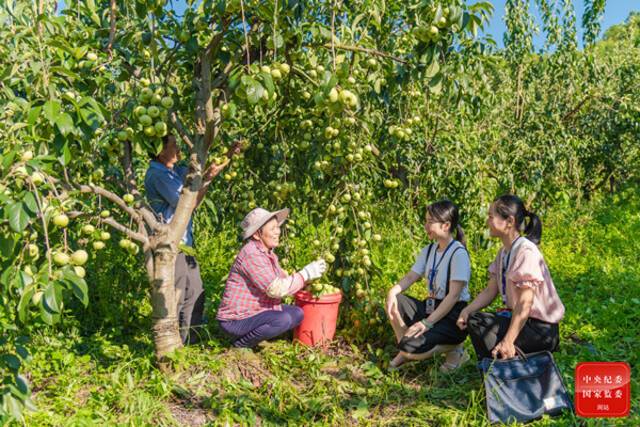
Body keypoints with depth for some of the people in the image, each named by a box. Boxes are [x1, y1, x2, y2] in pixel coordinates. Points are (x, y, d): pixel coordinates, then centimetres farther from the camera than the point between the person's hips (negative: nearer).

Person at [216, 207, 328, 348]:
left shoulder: (268, 252, 7)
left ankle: (250, 333, 9)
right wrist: (306, 273, -22)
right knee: (283, 320, -28)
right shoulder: (251, 254, -23)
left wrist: (309, 276, -4)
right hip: (235, 320, -10)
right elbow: (275, 288, -28)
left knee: (297, 314, 5)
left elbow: (282, 280, 8)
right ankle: (242, 342, -7)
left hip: (254, 311, 10)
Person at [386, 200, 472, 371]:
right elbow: (410, 277, 7)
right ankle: (405, 351, 5)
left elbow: (454, 295, -22)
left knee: (411, 348, -25)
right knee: (393, 302, -12)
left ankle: (454, 349, 2)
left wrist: (427, 323, -26)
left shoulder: (458, 253, -17)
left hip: (452, 316, -8)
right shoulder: (429, 251, 9)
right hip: (431, 307, 8)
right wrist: (393, 291, -16)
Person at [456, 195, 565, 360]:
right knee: (473, 319, -5)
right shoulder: (504, 252, 7)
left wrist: (508, 341, -33)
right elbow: (490, 291, 4)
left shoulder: (526, 251, -21)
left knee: (480, 326, -20)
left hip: (540, 327, -9)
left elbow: (525, 304, -26)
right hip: (518, 318, 9)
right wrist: (467, 310, -13)